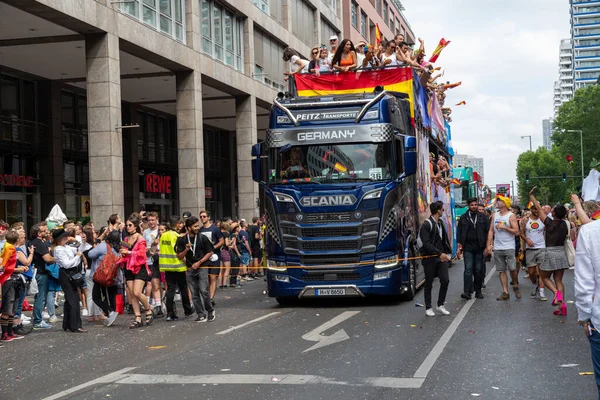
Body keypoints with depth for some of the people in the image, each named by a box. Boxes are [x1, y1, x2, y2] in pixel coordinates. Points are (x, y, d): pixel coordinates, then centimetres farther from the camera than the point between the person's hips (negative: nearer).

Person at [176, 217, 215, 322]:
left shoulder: (202, 238, -2)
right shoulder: (182, 240, 2)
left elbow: (210, 252, 3)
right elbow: (179, 256, 4)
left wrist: (199, 262, -7)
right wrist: (186, 250, -15)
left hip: (202, 267, -3)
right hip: (190, 269, 3)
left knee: (204, 291, -11)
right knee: (194, 294, 3)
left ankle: (210, 311, 9)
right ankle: (201, 315, 10)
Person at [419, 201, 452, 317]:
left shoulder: (441, 223, 12)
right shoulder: (426, 225, -12)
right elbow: (426, 243, -19)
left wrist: (448, 253, 7)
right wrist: (440, 253, -25)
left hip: (441, 257, 6)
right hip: (430, 258, -6)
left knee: (445, 280, -3)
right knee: (429, 284, 4)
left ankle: (440, 305, 12)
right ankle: (428, 308, 14)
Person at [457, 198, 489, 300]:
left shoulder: (483, 217, 6)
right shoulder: (463, 218, 8)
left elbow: (488, 231, 4)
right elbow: (459, 233, 9)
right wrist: (460, 245, 1)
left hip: (479, 247, 1)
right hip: (468, 247, -1)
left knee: (479, 270, 5)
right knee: (468, 269, -10)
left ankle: (478, 291, 13)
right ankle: (467, 291, -15)